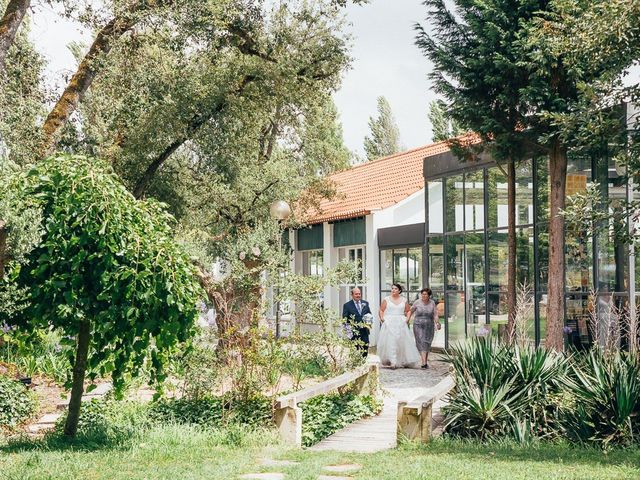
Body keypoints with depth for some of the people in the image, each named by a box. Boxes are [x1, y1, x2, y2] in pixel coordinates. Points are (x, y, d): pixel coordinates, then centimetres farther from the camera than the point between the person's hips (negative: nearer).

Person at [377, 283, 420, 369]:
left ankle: (404, 361, 12)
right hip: (389, 323, -2)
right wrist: (382, 318, -11)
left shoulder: (403, 300, 10)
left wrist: (407, 318, 0)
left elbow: (408, 311, 17)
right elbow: (381, 310, 5)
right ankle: (393, 361, -19)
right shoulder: (386, 299, 6)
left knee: (403, 342, 1)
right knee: (391, 342, -13)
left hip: (401, 323, 2)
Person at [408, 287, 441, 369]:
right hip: (418, 326, -2)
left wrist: (437, 323, -18)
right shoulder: (417, 302, -2)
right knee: (421, 343, -14)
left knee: (427, 345, 9)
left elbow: (435, 314, -3)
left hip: (429, 326, 2)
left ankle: (425, 362, 24)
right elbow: (411, 311, 10)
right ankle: (424, 363, -22)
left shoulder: (432, 303, 1)